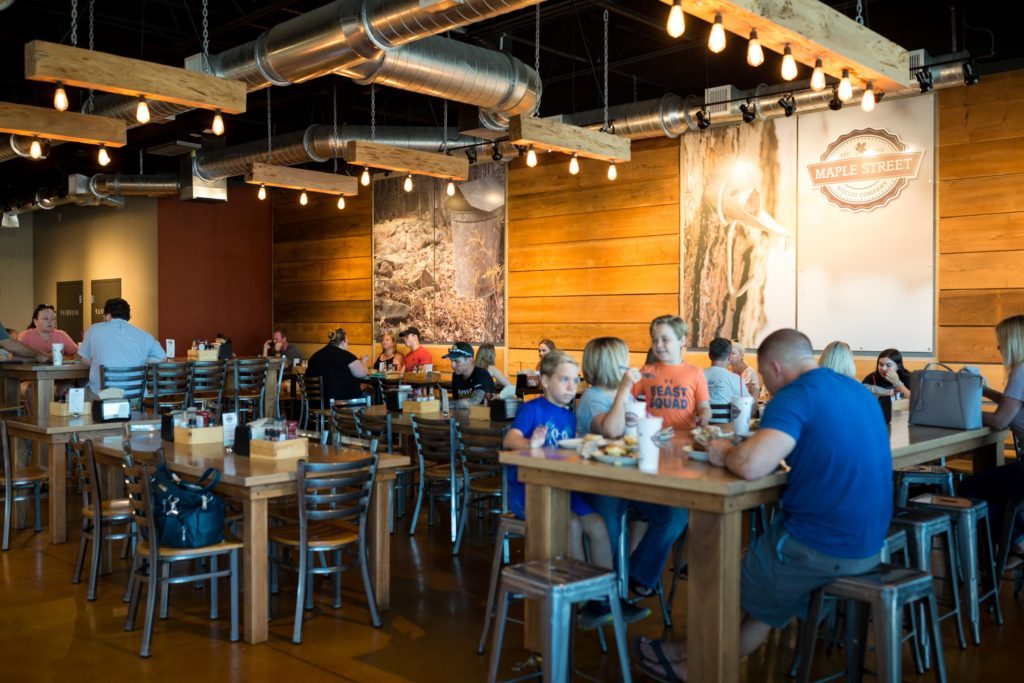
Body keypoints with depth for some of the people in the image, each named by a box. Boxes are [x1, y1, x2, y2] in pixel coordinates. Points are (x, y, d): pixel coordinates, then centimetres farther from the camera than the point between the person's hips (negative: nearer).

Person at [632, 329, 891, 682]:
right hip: (867, 542, 8)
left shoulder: (796, 396, -16)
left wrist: (725, 454, -8)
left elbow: (751, 466, -30)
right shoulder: (859, 391, 10)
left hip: (823, 548, -8)